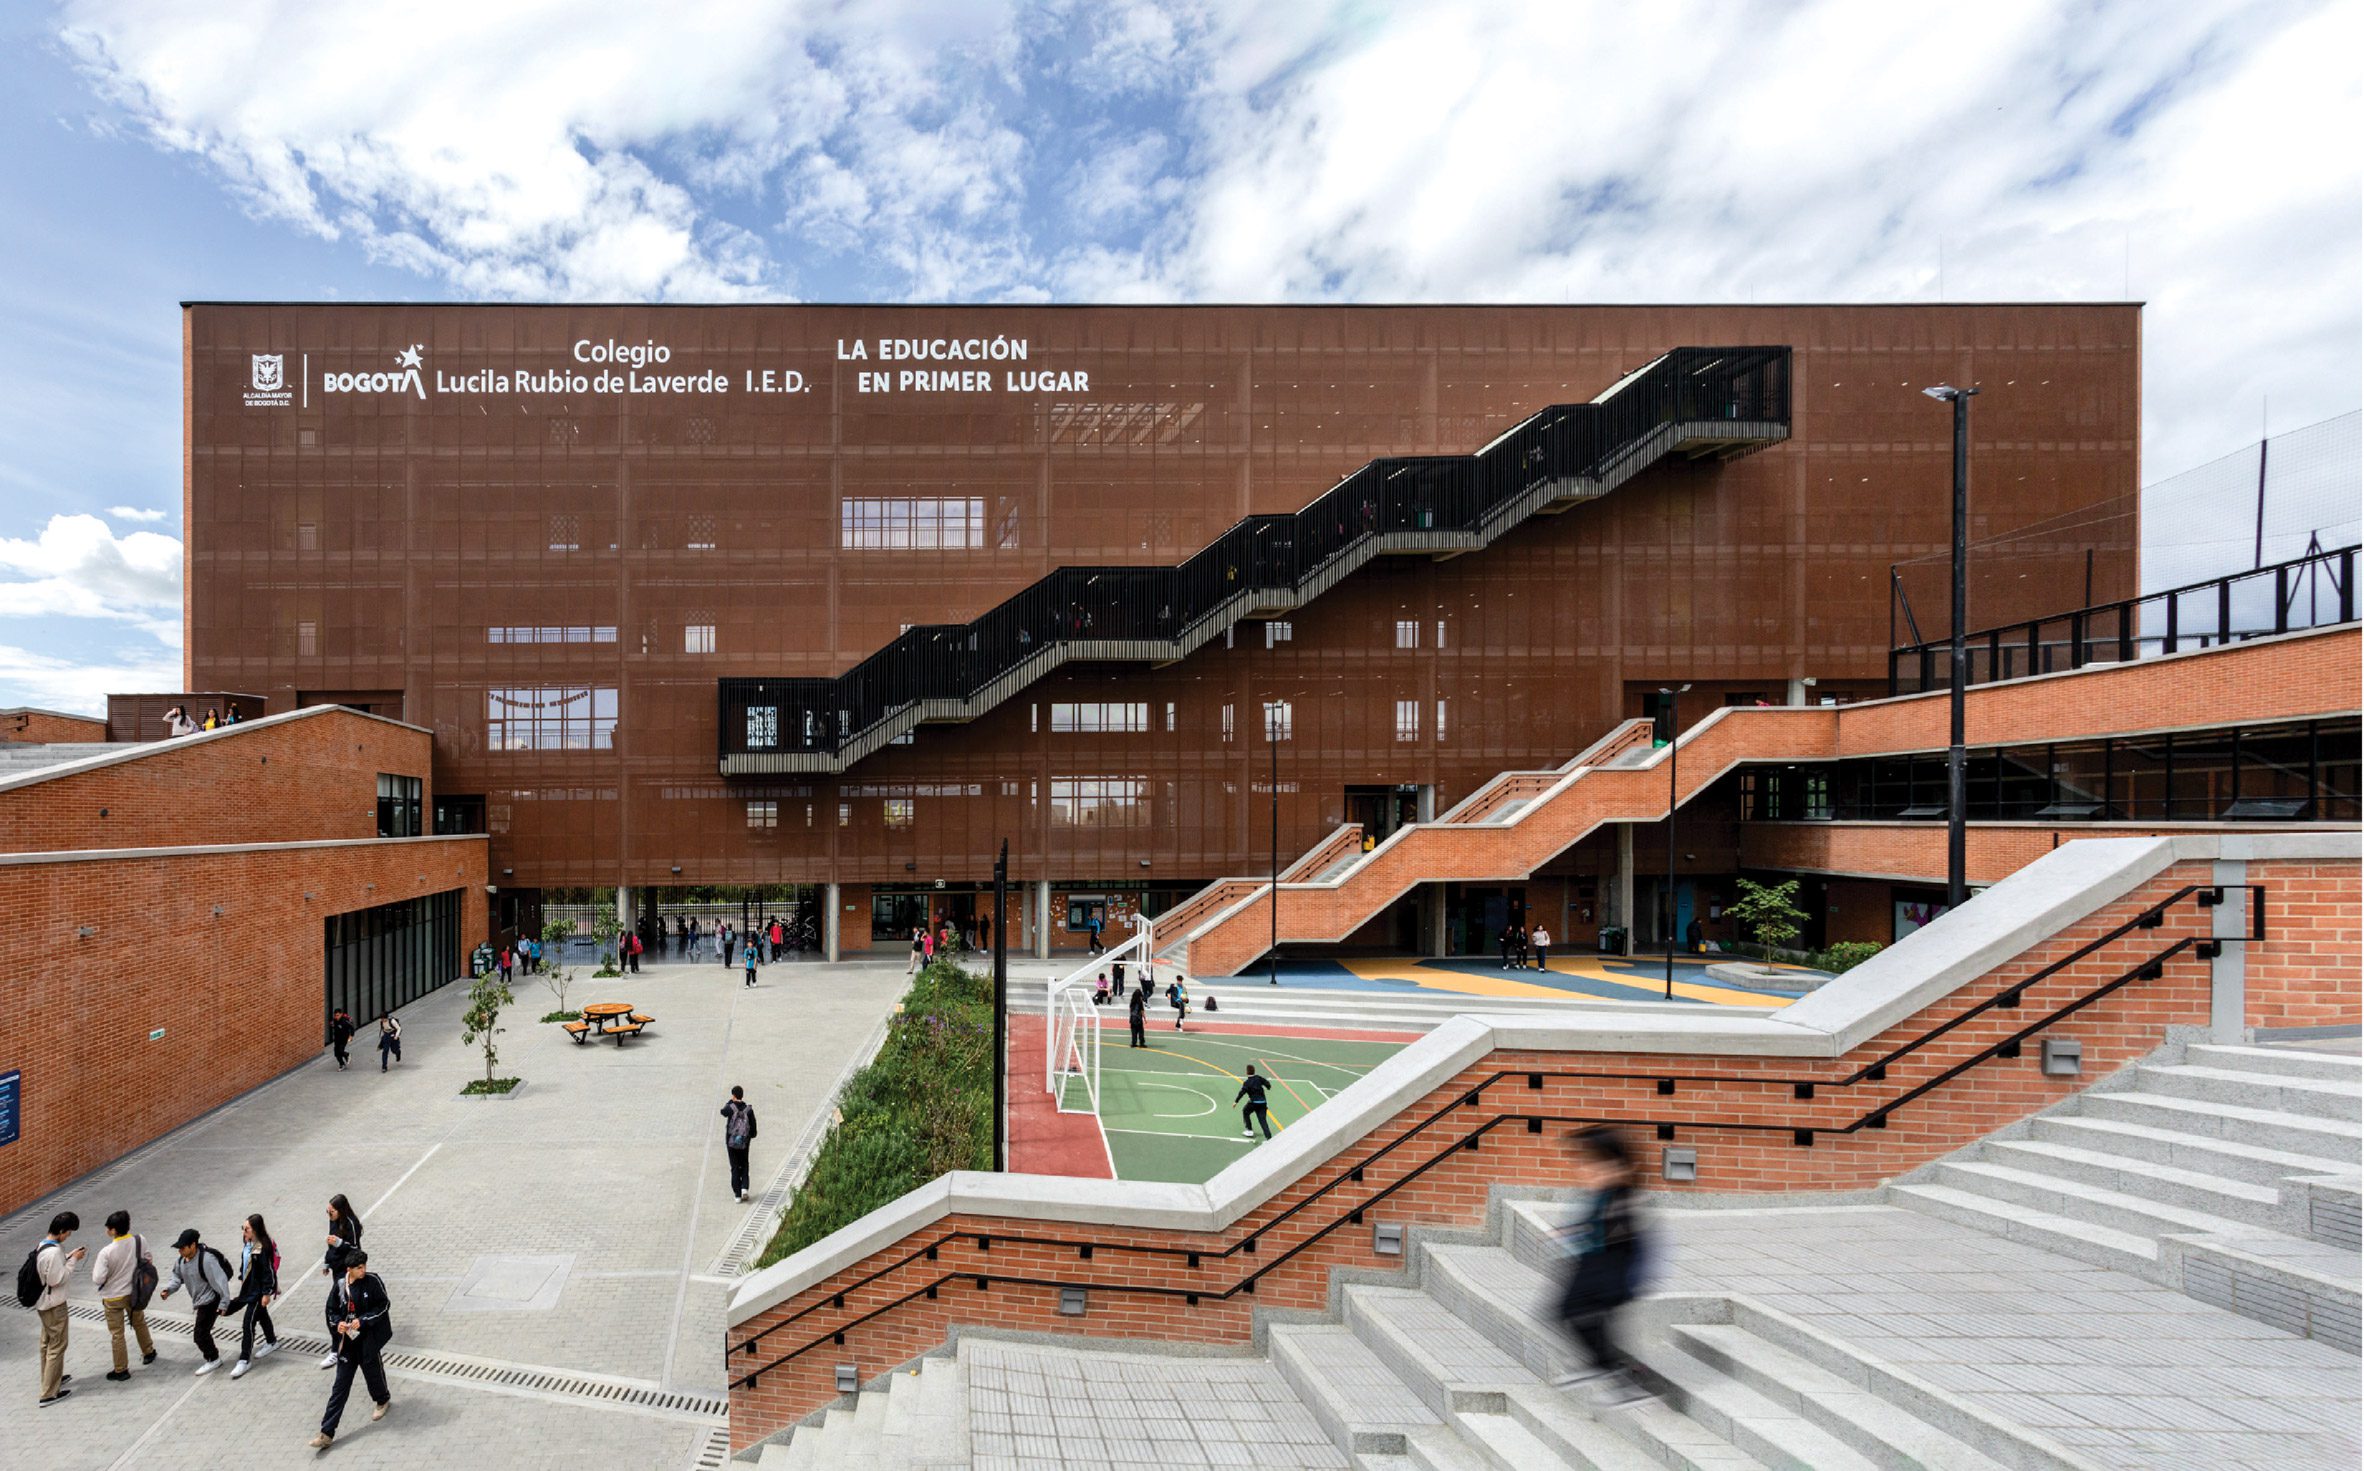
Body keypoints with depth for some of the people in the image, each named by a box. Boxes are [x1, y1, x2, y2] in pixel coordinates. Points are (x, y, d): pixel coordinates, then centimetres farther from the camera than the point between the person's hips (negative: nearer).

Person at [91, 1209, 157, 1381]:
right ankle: (148, 1353, 42)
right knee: (139, 1323, 26)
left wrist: (94, 1265, -4)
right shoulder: (139, 1242, -15)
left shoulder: (106, 1252, -28)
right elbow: (149, 1262, 0)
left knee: (116, 1334, 11)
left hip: (113, 1298, -4)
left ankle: (121, 1370, 21)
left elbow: (98, 1280, -22)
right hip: (134, 1293, 4)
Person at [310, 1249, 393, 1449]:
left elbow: (383, 1306, -11)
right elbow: (332, 1310, 8)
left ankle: (383, 1399, 45)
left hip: (369, 1338, -2)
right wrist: (338, 1323, -10)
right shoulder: (340, 1285, -4)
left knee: (373, 1371, 13)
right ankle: (327, 1433, 7)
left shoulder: (372, 1281, -13)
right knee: (340, 1386, 3)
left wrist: (362, 1321, -20)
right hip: (348, 1340, 2)